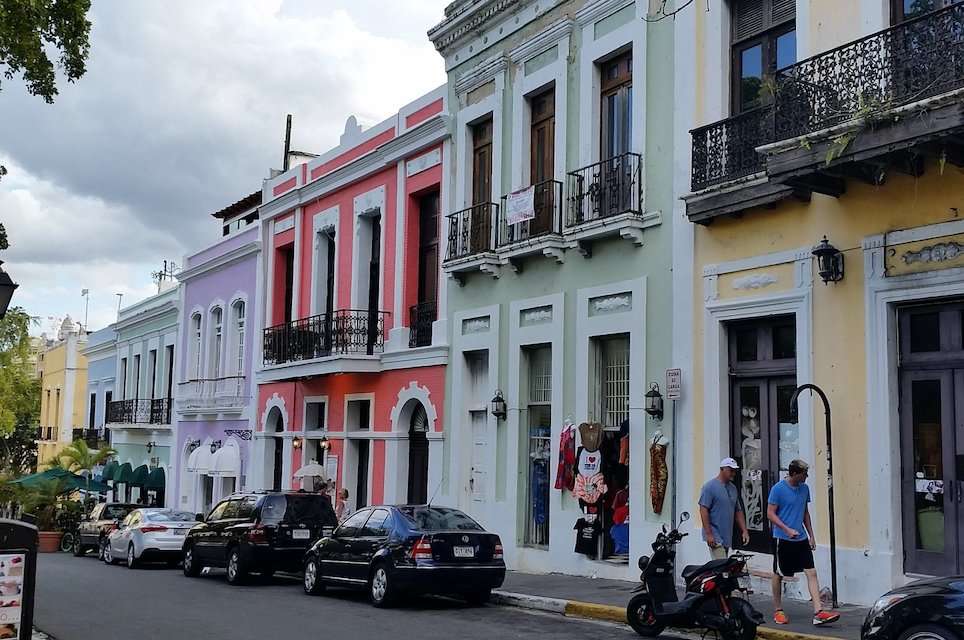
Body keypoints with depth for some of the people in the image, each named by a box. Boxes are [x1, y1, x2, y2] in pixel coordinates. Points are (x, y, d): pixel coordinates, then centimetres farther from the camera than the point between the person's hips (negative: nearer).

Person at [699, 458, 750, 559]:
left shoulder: (733, 488, 15)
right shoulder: (710, 486, -9)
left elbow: (738, 511, 21)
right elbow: (703, 510, -14)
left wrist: (744, 531, 12)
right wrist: (708, 534, -18)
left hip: (728, 536, 8)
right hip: (715, 537, -8)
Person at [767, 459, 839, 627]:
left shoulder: (804, 488, 8)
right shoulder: (778, 489, -11)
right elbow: (770, 514, -11)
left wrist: (811, 535, 15)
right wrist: (787, 530, -21)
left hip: (801, 538, 5)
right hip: (782, 539, -5)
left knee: (811, 572, -6)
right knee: (779, 575, 7)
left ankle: (818, 612, -10)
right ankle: (778, 611, 22)